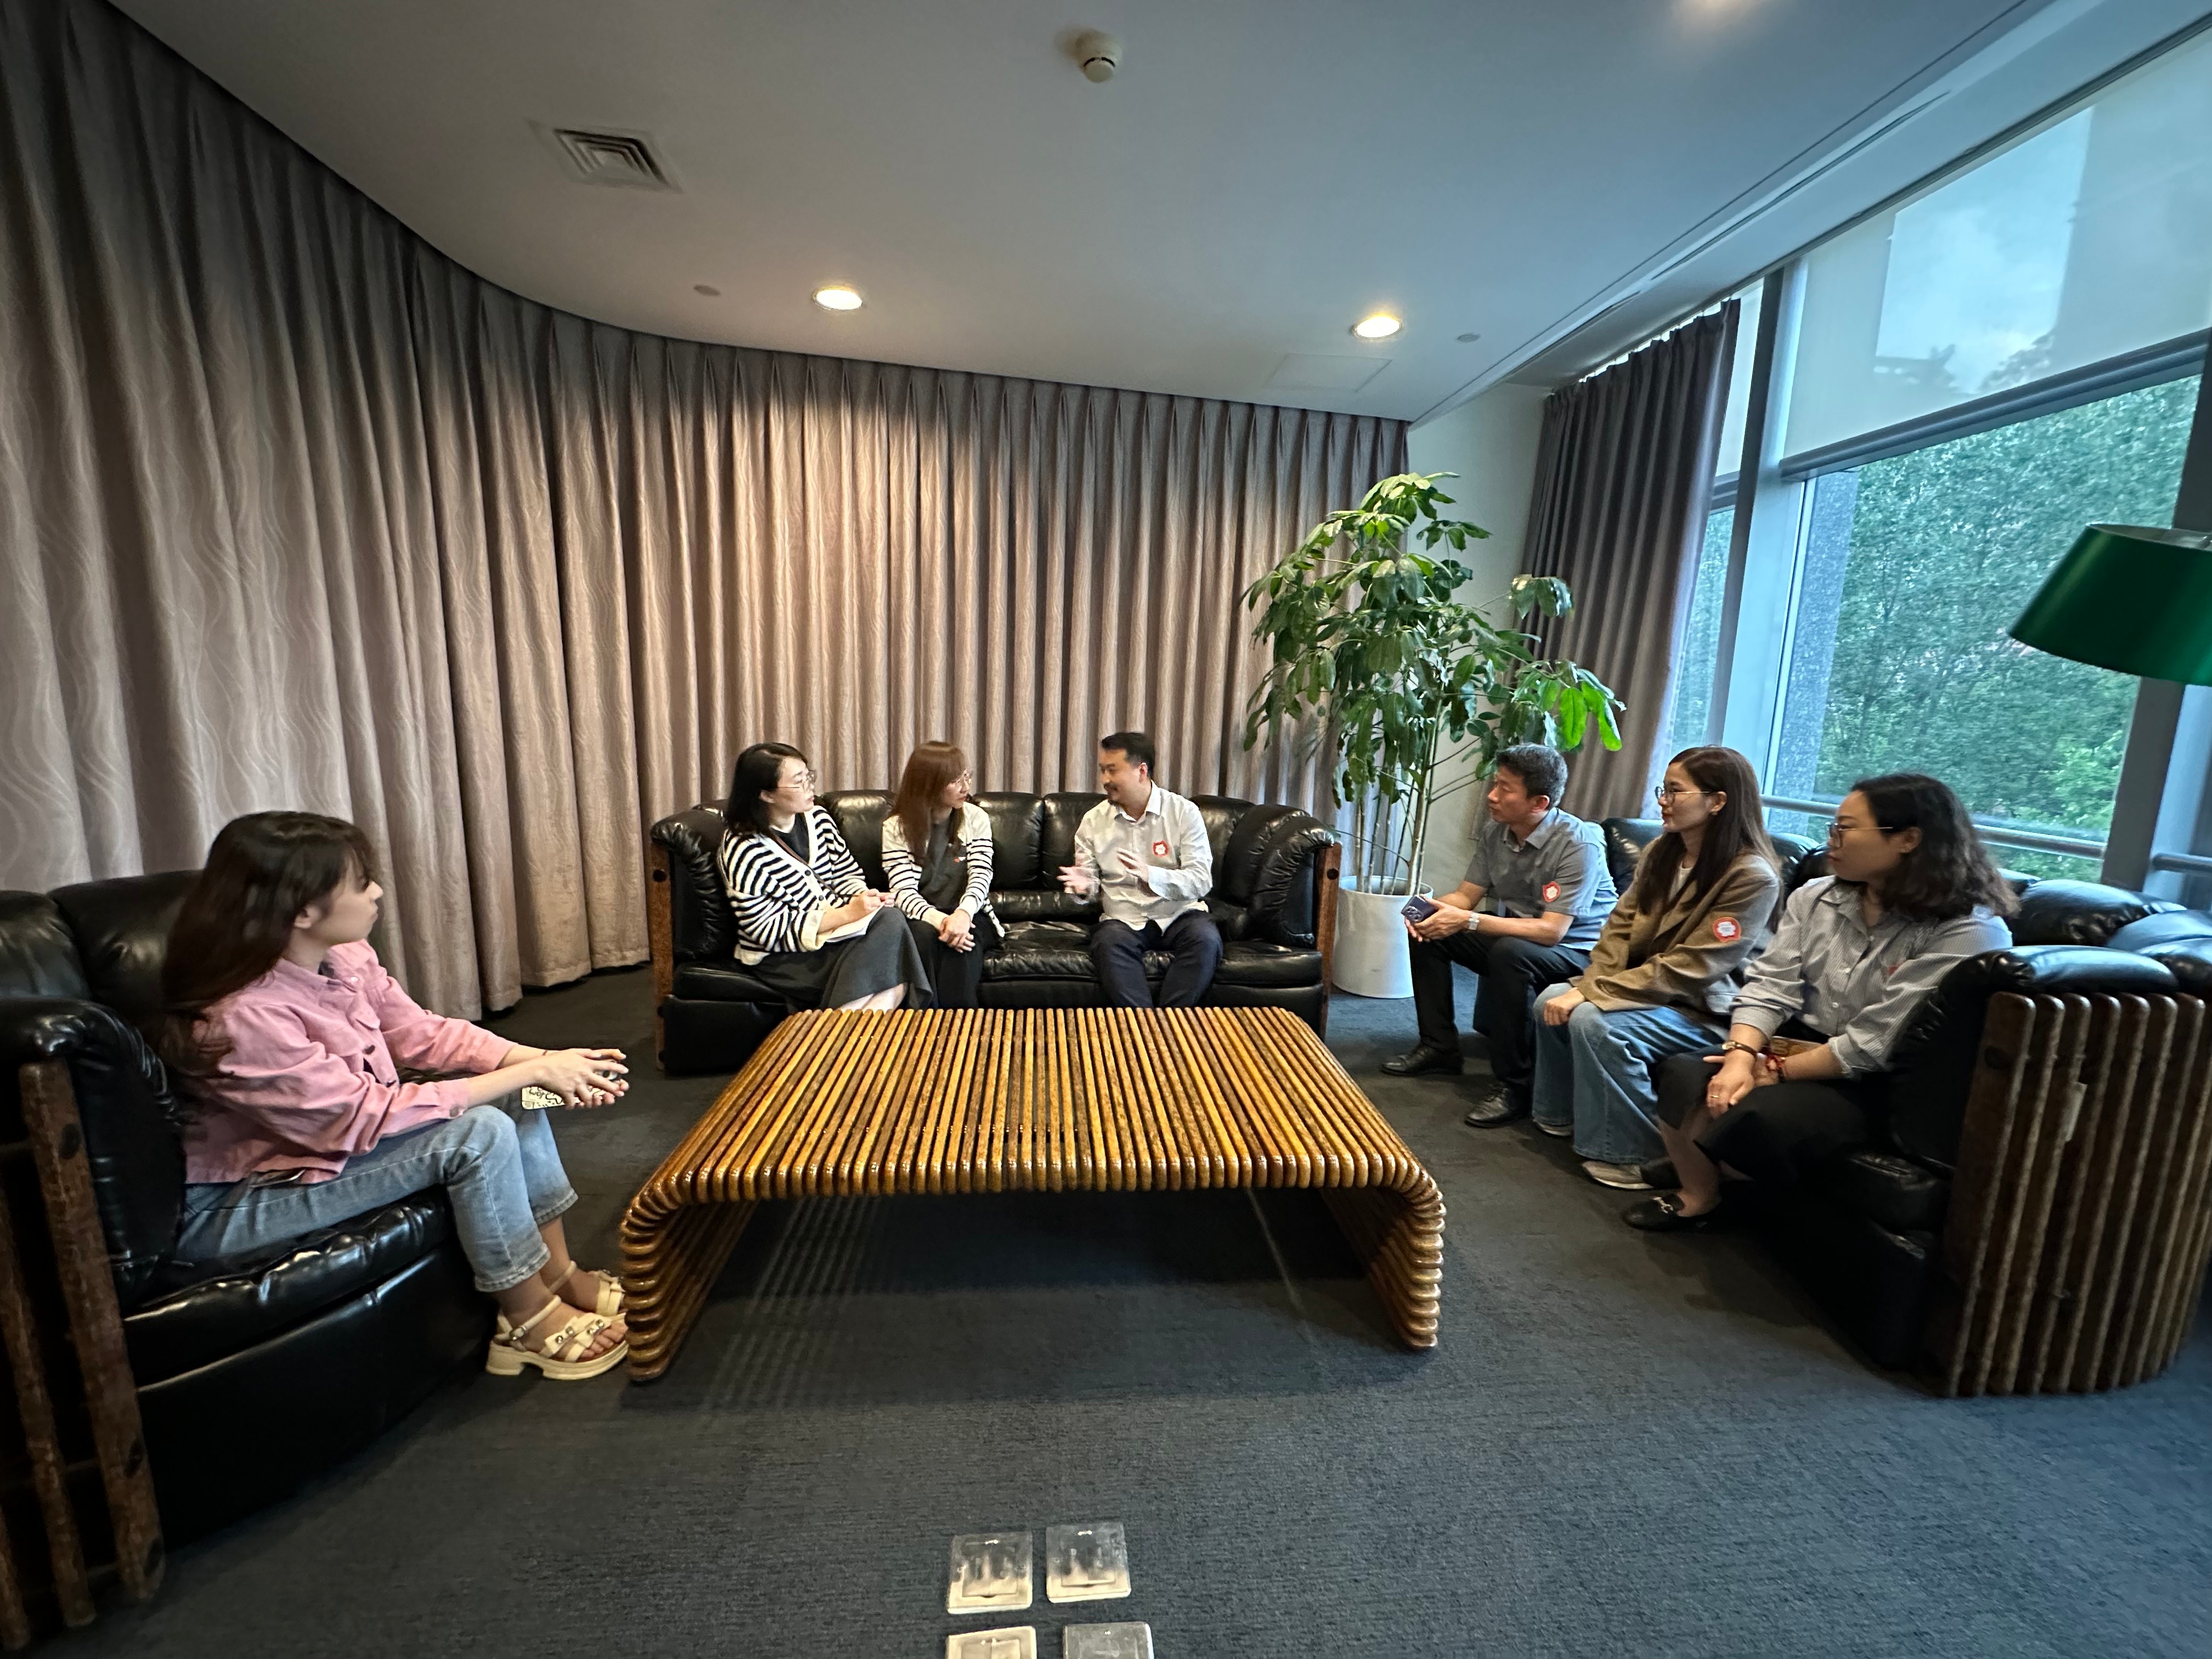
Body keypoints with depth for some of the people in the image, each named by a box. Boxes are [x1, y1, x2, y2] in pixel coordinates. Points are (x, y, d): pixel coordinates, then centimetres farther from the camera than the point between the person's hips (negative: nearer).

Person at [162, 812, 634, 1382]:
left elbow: (420, 1032, -2)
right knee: (479, 1134, -25)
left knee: (512, 1096, -6)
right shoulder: (246, 1018, -32)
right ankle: (532, 1324, -6)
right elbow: (369, 1117, -30)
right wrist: (532, 1073, -29)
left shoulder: (345, 955, -9)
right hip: (230, 1211, -8)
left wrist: (541, 1059, -17)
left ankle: (560, 1276, 3)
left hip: (332, 1137, 8)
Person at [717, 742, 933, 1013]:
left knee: (890, 920, -25)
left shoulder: (818, 819, 4)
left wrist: (862, 897, -11)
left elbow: (848, 873, 13)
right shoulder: (744, 850, -15)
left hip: (836, 927, 6)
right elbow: (771, 932, -17)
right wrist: (848, 913, -23)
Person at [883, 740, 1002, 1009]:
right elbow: (904, 891, -12)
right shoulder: (896, 827, -2)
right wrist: (940, 920, -32)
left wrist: (963, 913, -29)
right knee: (923, 935, -33)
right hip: (922, 917, 0)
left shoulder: (976, 818, 3)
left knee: (961, 942, -32)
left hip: (967, 914, 1)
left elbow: (980, 876, -7)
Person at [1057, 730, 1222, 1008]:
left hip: (1179, 913, -1)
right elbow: (1092, 879, 9)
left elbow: (1201, 881, -13)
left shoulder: (1184, 812, -4)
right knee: (1108, 942, -31)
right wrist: (1084, 885, -17)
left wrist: (1150, 875, -30)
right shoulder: (1094, 820, 3)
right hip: (1123, 918, 1)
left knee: (1206, 939, -30)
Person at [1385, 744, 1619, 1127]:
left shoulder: (1579, 844, -24)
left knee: (1510, 953, -36)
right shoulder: (1494, 833, -5)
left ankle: (1515, 1085, -21)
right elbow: (1466, 895, 0)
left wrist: (1468, 921, -35)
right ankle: (1439, 1045, 6)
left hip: (1576, 949, -7)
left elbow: (1551, 931, -30)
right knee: (1429, 929, -5)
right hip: (1515, 933, 7)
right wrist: (1429, 911, -22)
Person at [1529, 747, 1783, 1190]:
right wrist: (1587, 986, -17)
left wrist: (1591, 994, -27)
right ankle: (1560, 1114, 9)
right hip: (1646, 988, 7)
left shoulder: (1752, 877, -21)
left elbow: (1687, 970, -25)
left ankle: (1636, 1154, -10)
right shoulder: (1661, 853, 3)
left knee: (1595, 1022, -29)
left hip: (1704, 1008, -7)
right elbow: (1620, 929, 0)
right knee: (1550, 1001, -12)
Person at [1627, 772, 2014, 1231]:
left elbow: (1875, 1044, -21)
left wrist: (1773, 1071, -20)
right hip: (1798, 1043, 5)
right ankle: (1697, 1197, 4)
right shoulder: (1815, 897, 3)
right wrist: (1741, 1057, -22)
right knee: (1682, 1073, -21)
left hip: (1876, 1084, -5)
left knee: (1758, 1114, -30)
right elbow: (1769, 986, -6)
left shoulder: (1969, 931, -16)